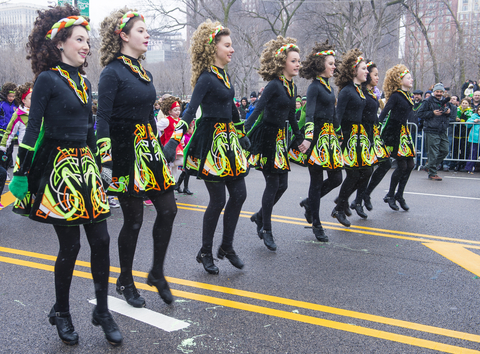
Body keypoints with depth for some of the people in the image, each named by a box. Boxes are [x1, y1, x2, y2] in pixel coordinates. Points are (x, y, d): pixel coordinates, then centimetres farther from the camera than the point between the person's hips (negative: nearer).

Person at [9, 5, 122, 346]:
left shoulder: (83, 81, 13)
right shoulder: (48, 79, -7)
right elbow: (33, 130, -10)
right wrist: (22, 174, -12)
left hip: (85, 165, 6)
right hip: (59, 168, -6)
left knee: (101, 240, 3)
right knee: (70, 245, 1)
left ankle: (102, 311, 17)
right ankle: (61, 312, 23)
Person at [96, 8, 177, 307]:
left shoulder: (144, 72, 14)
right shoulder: (113, 72, -10)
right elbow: (103, 119, -15)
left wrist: (158, 150, 20)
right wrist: (106, 158, -21)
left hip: (149, 148, 8)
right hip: (126, 151, -8)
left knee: (168, 209, 4)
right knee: (134, 219, 1)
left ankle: (157, 273, 22)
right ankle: (126, 282, 21)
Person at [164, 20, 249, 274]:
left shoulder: (224, 75, 13)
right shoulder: (206, 78, -14)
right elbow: (190, 110, -24)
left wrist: (242, 135, 30)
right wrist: (174, 141, -33)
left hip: (228, 140, 9)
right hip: (210, 142, -9)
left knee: (239, 194, 8)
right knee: (218, 199, -2)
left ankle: (226, 247, 23)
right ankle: (205, 253, 16)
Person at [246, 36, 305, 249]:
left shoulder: (292, 86, 12)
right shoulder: (274, 85, -14)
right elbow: (257, 111, -20)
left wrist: (299, 138, 25)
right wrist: (245, 136, -27)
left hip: (279, 139, 8)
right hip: (266, 138, -8)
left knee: (282, 184, 9)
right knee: (273, 184, -4)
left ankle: (260, 216, 30)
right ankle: (266, 231, 10)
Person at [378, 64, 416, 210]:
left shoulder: (406, 95, 13)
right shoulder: (395, 96, -12)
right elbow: (384, 113, -18)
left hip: (404, 132, 9)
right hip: (394, 134, -9)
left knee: (410, 164, 5)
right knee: (402, 166, -7)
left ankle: (399, 195, 17)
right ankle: (390, 195, 10)